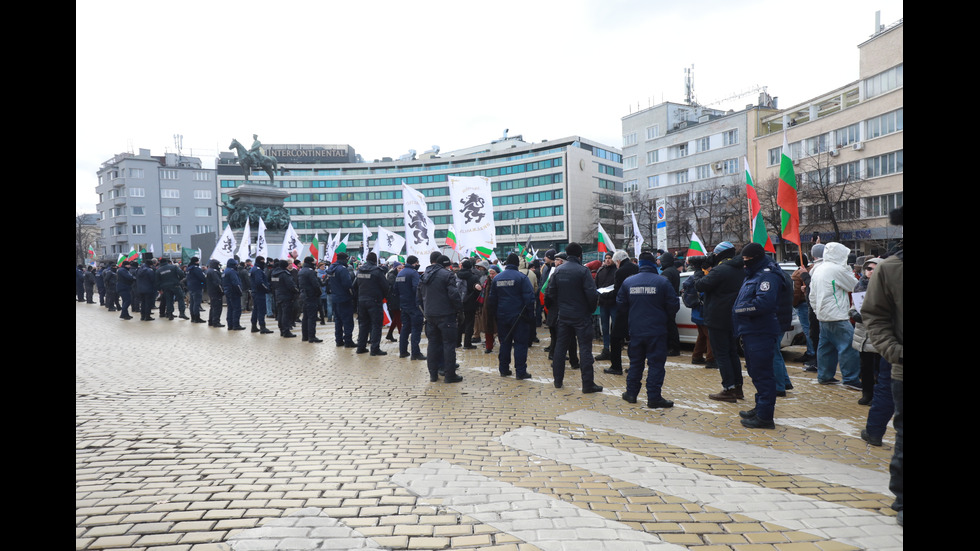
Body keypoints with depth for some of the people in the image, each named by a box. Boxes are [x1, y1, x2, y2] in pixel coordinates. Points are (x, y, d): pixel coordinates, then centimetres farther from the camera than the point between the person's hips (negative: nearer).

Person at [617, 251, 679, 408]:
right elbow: (673, 305, -7)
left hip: (636, 330, 4)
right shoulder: (662, 281, -8)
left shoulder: (628, 281, 2)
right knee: (656, 363, 2)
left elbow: (620, 304, 6)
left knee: (635, 362, 15)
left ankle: (631, 393, 21)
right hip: (657, 330, -4)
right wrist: (665, 318, 11)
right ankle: (654, 397, 2)